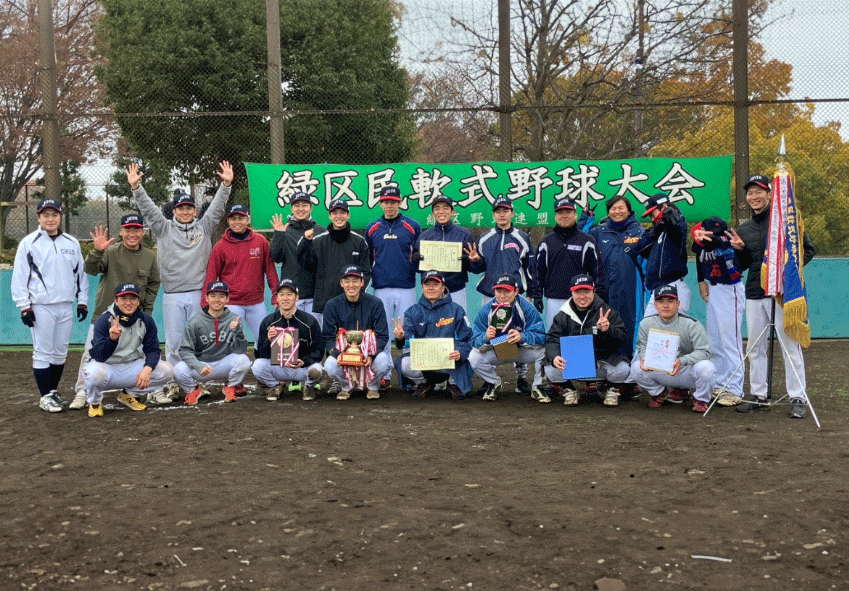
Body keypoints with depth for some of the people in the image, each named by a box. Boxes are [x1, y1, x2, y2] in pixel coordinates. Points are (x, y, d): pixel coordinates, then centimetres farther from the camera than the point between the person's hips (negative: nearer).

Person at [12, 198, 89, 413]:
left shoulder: (72, 243, 10)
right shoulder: (29, 243, -1)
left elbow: (80, 273, 15)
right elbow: (19, 277, -2)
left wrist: (82, 301, 11)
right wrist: (24, 306, -8)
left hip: (66, 306, 4)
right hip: (41, 306, -4)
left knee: (60, 352, 10)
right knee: (43, 352, -3)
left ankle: (53, 391, 23)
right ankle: (45, 396, 5)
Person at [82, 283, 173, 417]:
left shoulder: (146, 320, -5)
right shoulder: (104, 320, -17)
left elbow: (153, 350, -4)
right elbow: (99, 357, -25)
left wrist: (147, 368, -25)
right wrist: (112, 339, -45)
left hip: (132, 368, 4)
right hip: (107, 367, -4)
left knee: (167, 371, -16)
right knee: (95, 373, -39)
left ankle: (129, 394, 10)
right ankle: (94, 402, -1)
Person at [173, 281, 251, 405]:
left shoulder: (234, 319, -5)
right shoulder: (195, 322, -7)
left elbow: (239, 350, -11)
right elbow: (185, 350, -9)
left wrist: (238, 331, -31)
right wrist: (198, 367, -27)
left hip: (225, 364, 0)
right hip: (200, 363, 0)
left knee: (243, 360, -29)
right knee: (179, 370, -29)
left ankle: (230, 387, 4)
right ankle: (194, 390, 8)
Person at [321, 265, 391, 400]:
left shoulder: (375, 304, -5)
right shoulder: (332, 305, -2)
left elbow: (382, 336, -6)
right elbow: (328, 337, -3)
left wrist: (371, 355, -25)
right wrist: (336, 354, -25)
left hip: (370, 351, -1)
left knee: (383, 361, -33)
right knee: (330, 365, -31)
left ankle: (372, 386, 4)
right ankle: (346, 387, 6)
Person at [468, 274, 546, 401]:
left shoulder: (527, 308, -19)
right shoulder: (486, 310, -14)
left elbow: (541, 337, -27)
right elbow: (476, 341, -18)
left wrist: (522, 337, -47)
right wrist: (486, 338, -42)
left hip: (523, 351, -2)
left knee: (544, 352, -29)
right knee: (474, 357, -23)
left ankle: (537, 387, 1)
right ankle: (494, 383, 10)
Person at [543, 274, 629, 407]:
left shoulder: (607, 312, 0)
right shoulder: (562, 316, 5)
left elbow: (622, 337, -7)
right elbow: (552, 340, -3)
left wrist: (607, 330, -29)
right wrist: (554, 357, -25)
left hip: (603, 359, -1)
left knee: (623, 370, -29)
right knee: (551, 371, -26)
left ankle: (608, 388, 9)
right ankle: (569, 389, 10)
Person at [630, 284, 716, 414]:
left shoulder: (691, 324, -15)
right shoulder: (646, 324, -2)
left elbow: (704, 352, -21)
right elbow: (642, 347, 5)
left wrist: (682, 361, -39)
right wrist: (645, 357, -21)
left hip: (687, 373, -3)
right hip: (661, 373, 3)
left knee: (705, 367, -35)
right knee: (636, 368, -22)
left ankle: (700, 400, -1)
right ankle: (659, 393, 11)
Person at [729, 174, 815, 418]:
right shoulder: (744, 229, 14)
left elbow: (808, 249, 2)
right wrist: (740, 250, -1)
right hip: (754, 295, 5)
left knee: (790, 345, -4)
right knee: (755, 347, 8)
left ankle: (798, 399, 2)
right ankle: (758, 396, 17)